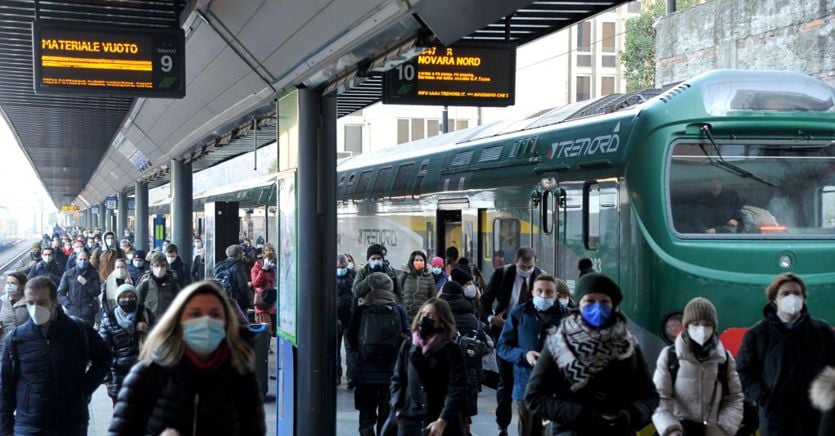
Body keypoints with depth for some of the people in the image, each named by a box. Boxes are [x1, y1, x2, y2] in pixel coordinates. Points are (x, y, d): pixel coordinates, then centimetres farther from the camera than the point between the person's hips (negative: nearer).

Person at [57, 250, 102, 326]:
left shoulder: (93, 274, 8)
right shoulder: (68, 274, 8)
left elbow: (97, 292, 0)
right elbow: (60, 292, 8)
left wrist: (85, 283, -12)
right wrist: (68, 304, -5)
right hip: (72, 312, 0)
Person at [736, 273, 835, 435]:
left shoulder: (822, 330, 6)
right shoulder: (756, 334, 2)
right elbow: (743, 371, 5)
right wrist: (761, 397, -7)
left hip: (814, 416, 1)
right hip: (775, 416, -1)